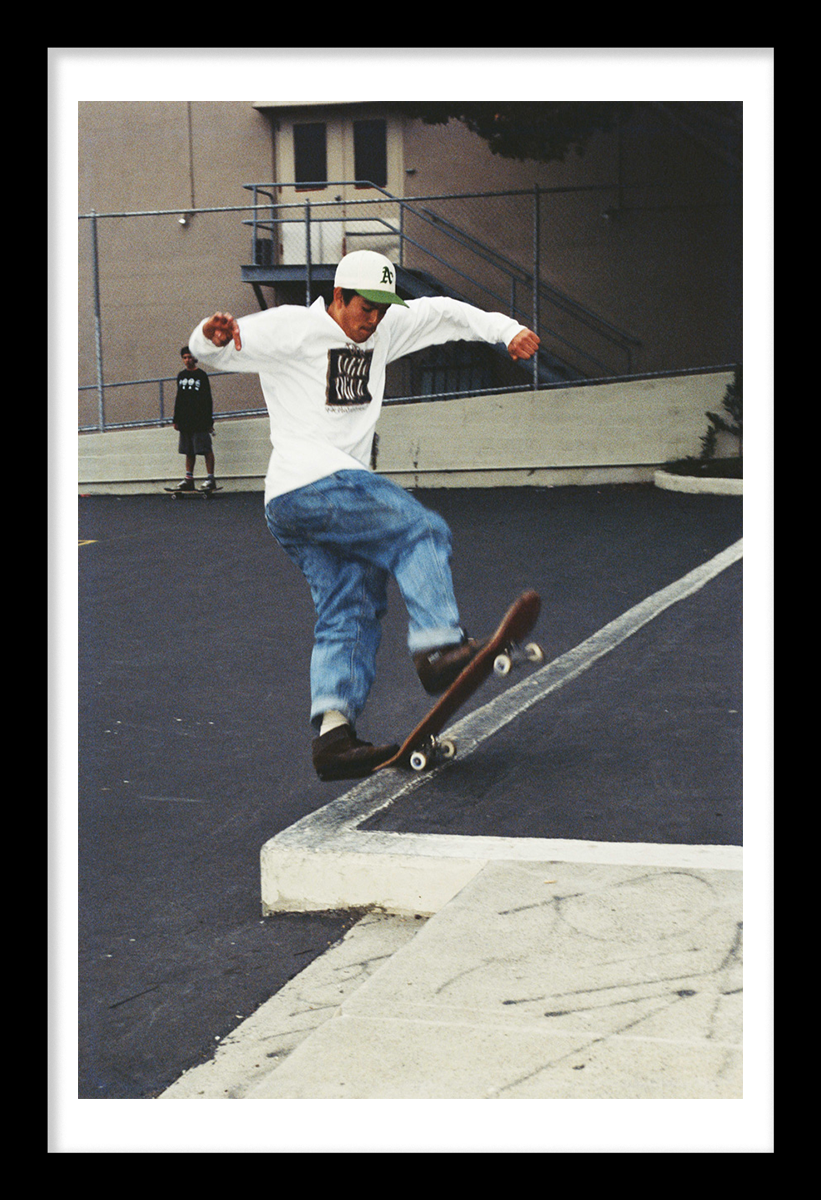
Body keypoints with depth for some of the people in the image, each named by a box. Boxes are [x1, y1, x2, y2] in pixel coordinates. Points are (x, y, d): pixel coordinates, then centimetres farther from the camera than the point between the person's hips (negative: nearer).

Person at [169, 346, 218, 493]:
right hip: (185, 420, 5)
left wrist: (209, 421, -8)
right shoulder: (181, 376, 14)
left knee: (206, 449, -8)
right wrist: (176, 420, 15)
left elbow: (208, 399, -2)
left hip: (200, 421, -5)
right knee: (189, 451, 8)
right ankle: (189, 479, 10)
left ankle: (211, 478, -7)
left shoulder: (201, 375, -1)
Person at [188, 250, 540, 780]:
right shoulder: (292, 328, 0)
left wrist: (507, 329, 14)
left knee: (355, 609, -1)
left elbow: (443, 314, 26)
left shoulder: (381, 330, 21)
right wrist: (215, 337, -27)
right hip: (312, 482, -8)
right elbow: (213, 352, -3)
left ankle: (333, 729, -10)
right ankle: (439, 646, -24)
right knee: (423, 533, -13)